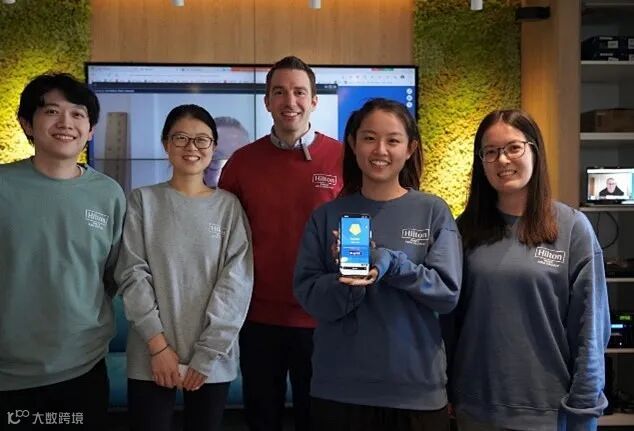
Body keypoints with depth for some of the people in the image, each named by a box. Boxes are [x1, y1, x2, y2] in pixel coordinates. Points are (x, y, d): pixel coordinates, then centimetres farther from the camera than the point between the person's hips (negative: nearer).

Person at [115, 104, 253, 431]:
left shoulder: (228, 206, 3)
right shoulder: (143, 201, 3)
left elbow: (236, 281, -4)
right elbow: (132, 274, -2)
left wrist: (207, 355, -10)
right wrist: (158, 345, -11)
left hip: (214, 360, 1)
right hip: (150, 358, 0)